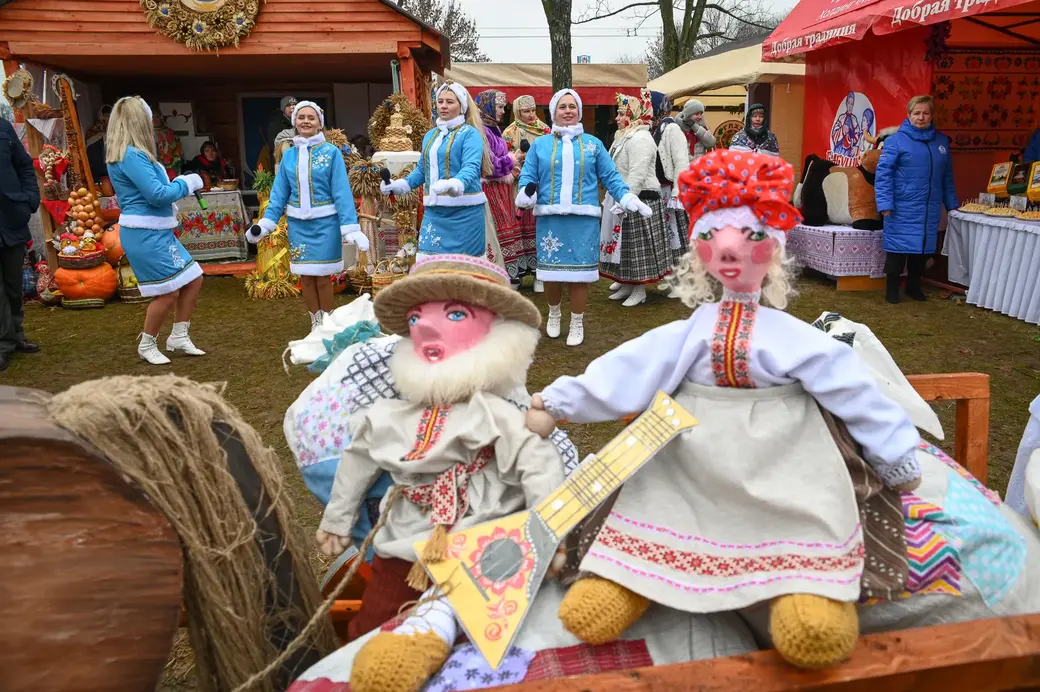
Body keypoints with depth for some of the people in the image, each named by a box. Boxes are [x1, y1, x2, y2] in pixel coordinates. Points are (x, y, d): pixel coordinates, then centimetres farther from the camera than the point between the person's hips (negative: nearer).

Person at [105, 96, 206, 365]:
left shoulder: (132, 154, 14)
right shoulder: (132, 156, -17)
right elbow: (157, 194, -20)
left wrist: (180, 184, 7)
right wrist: (187, 182, -6)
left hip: (157, 232, 10)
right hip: (145, 235, -10)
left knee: (193, 280, 12)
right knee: (168, 292, -4)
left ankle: (178, 337, 22)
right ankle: (146, 347, 15)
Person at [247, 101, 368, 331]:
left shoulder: (331, 152, -6)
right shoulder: (288, 155, 5)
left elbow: (341, 192, -9)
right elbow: (279, 193, 7)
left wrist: (350, 228, -16)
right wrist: (265, 224, -2)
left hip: (325, 222, -4)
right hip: (298, 224, 4)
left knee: (322, 276, 3)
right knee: (305, 276, 10)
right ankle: (316, 324, 25)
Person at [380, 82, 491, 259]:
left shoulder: (470, 133, -4)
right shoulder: (430, 135, 18)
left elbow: (471, 168, -19)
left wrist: (456, 184, -39)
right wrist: (401, 185, 12)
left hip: (464, 210, -6)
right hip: (434, 211, 6)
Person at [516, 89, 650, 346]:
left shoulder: (593, 144, 10)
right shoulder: (540, 144, 9)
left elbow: (611, 177, 8)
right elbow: (528, 176, 6)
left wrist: (628, 199, -5)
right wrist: (524, 193, -16)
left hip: (583, 219, 0)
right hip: (550, 219, 0)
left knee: (580, 271, 2)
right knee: (551, 270, 5)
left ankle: (577, 323, 17)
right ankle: (554, 313, 31)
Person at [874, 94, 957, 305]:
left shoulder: (941, 141, 9)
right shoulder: (896, 140, -7)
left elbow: (947, 177, 15)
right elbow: (883, 173, -10)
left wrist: (951, 204, 13)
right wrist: (885, 204, -18)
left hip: (930, 209, 5)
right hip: (902, 209, -5)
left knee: (923, 248, 12)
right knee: (898, 248, -1)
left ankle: (914, 286, 26)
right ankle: (892, 289, 11)